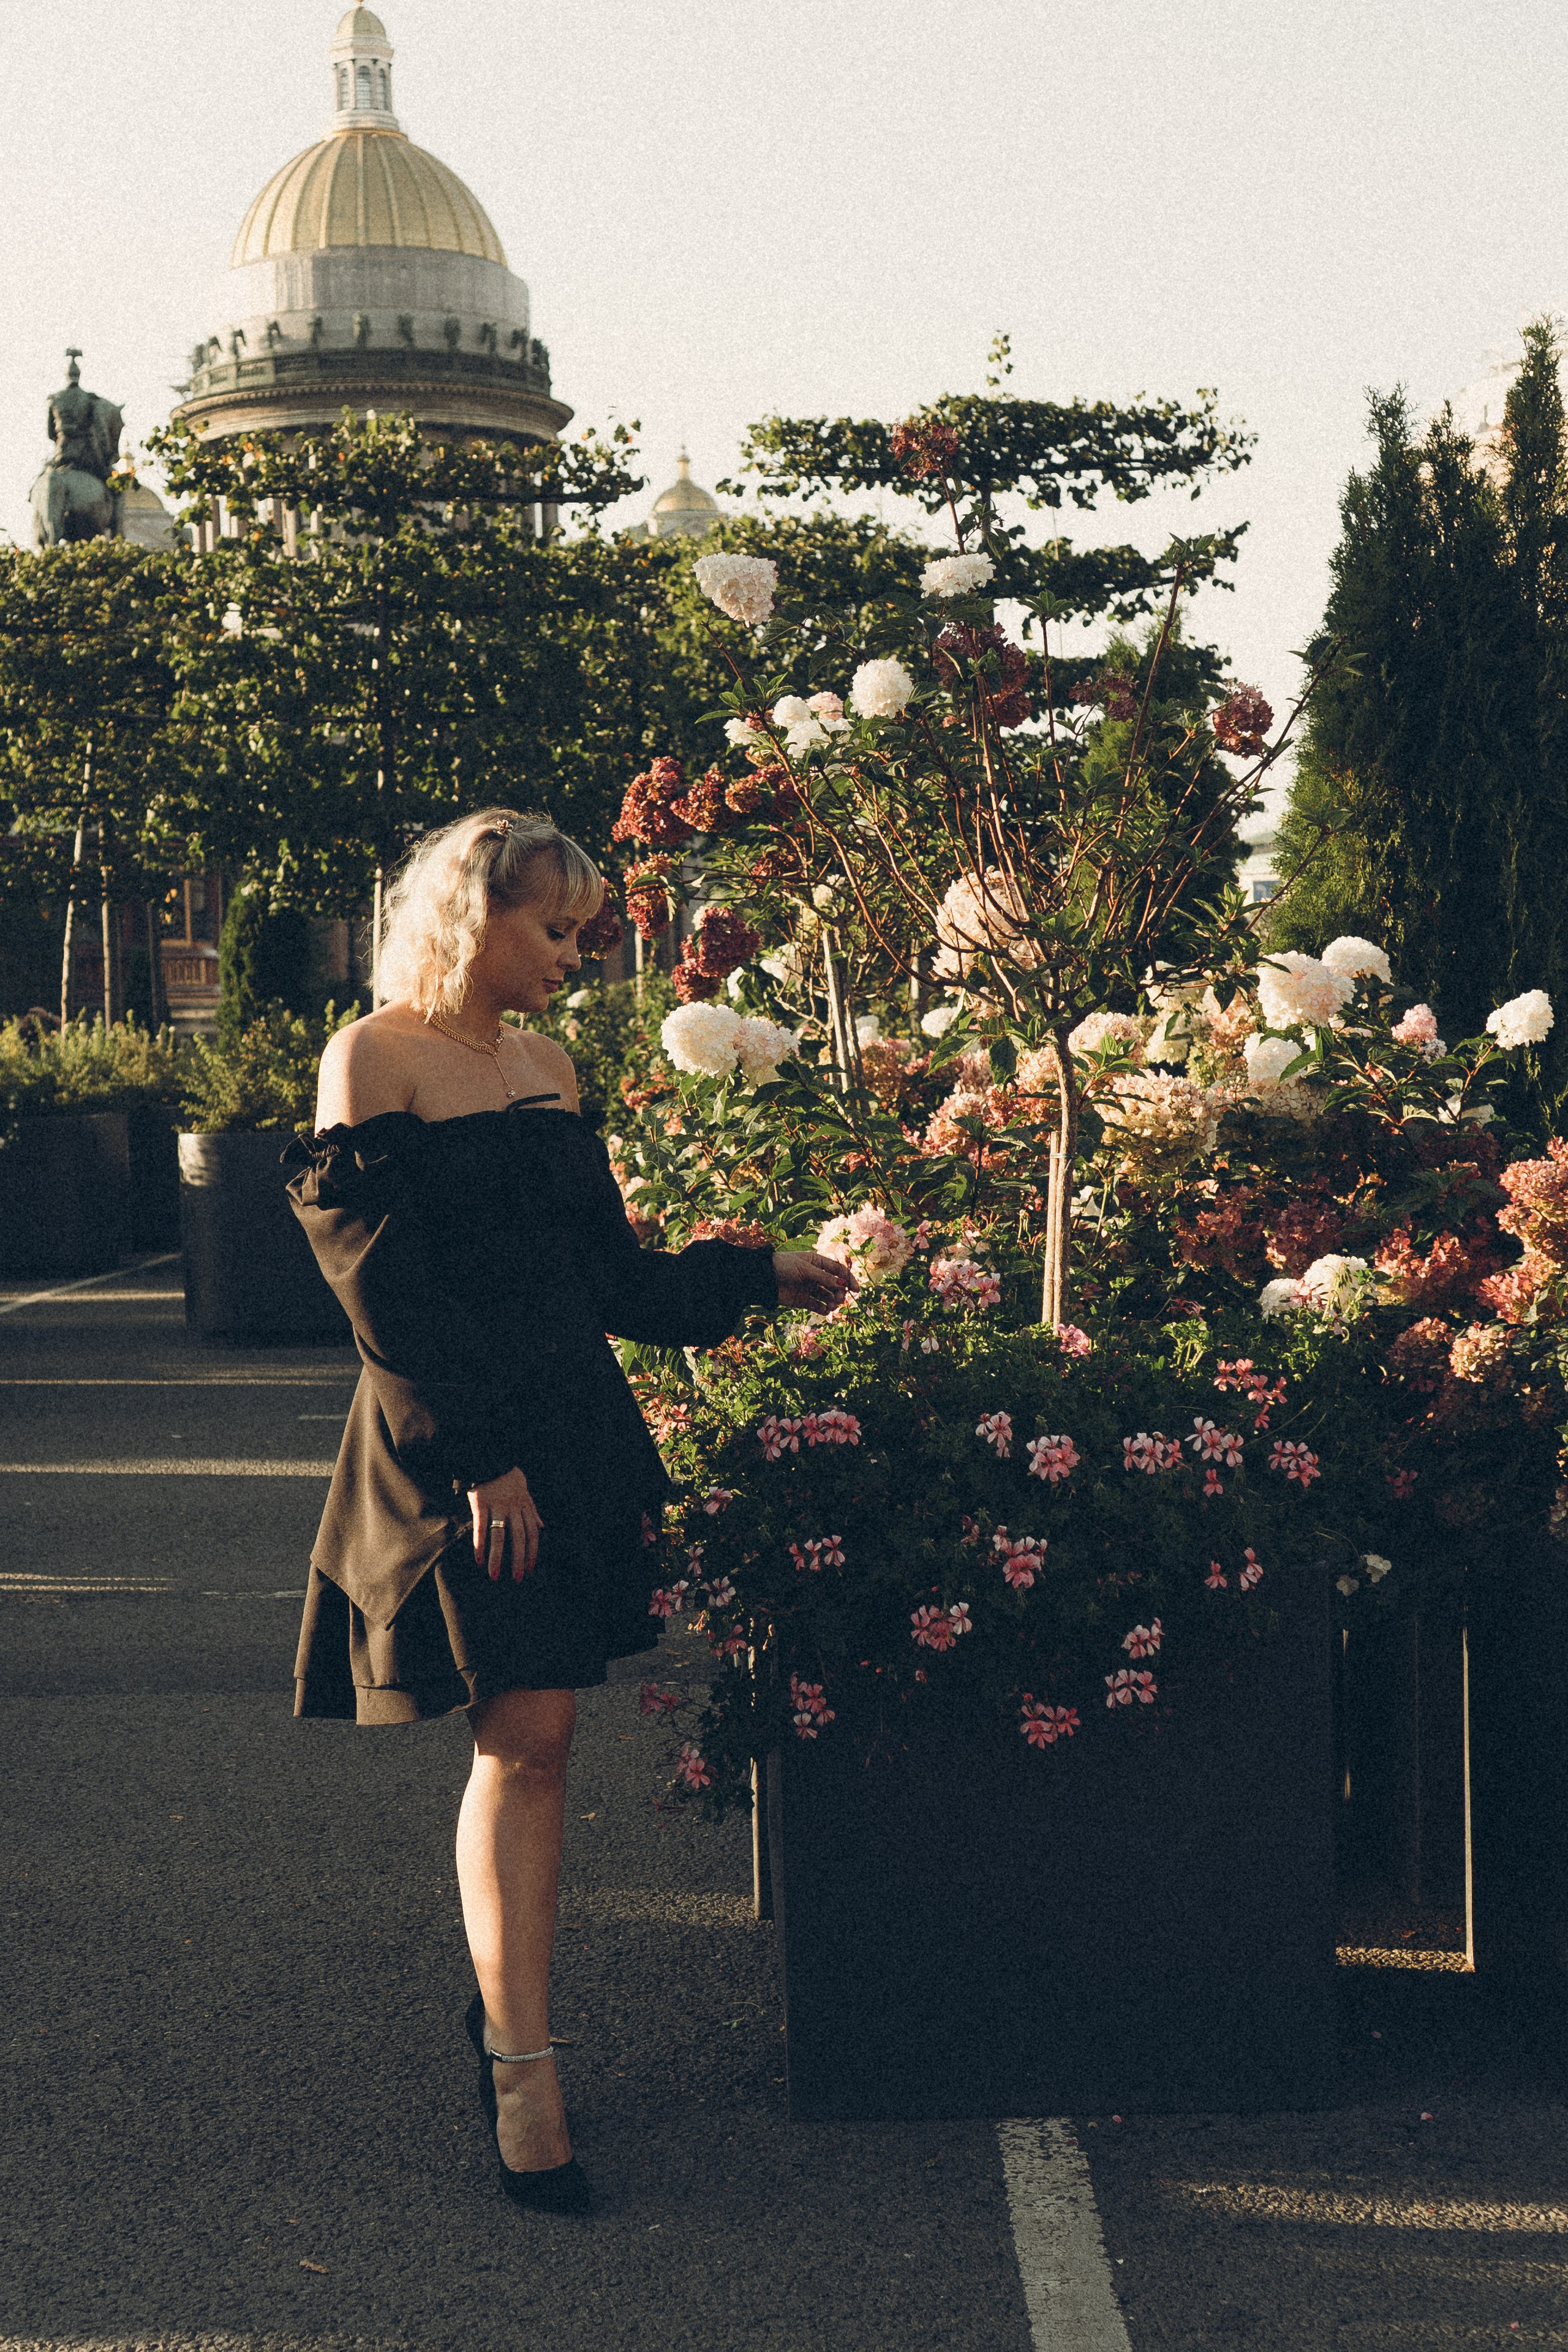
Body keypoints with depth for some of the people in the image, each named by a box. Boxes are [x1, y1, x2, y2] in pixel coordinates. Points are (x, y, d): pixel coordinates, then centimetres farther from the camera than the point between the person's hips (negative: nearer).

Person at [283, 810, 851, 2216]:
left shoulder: (546, 1067, 16)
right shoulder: (375, 1058, -6)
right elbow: (387, 1285, -13)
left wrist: (756, 1277, 15)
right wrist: (481, 1457, -17)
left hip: (571, 1428, 7)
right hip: (453, 1452, -7)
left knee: (534, 1737, 9)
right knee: (526, 1741, -10)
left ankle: (505, 2002, 22)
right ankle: (524, 2070, -6)